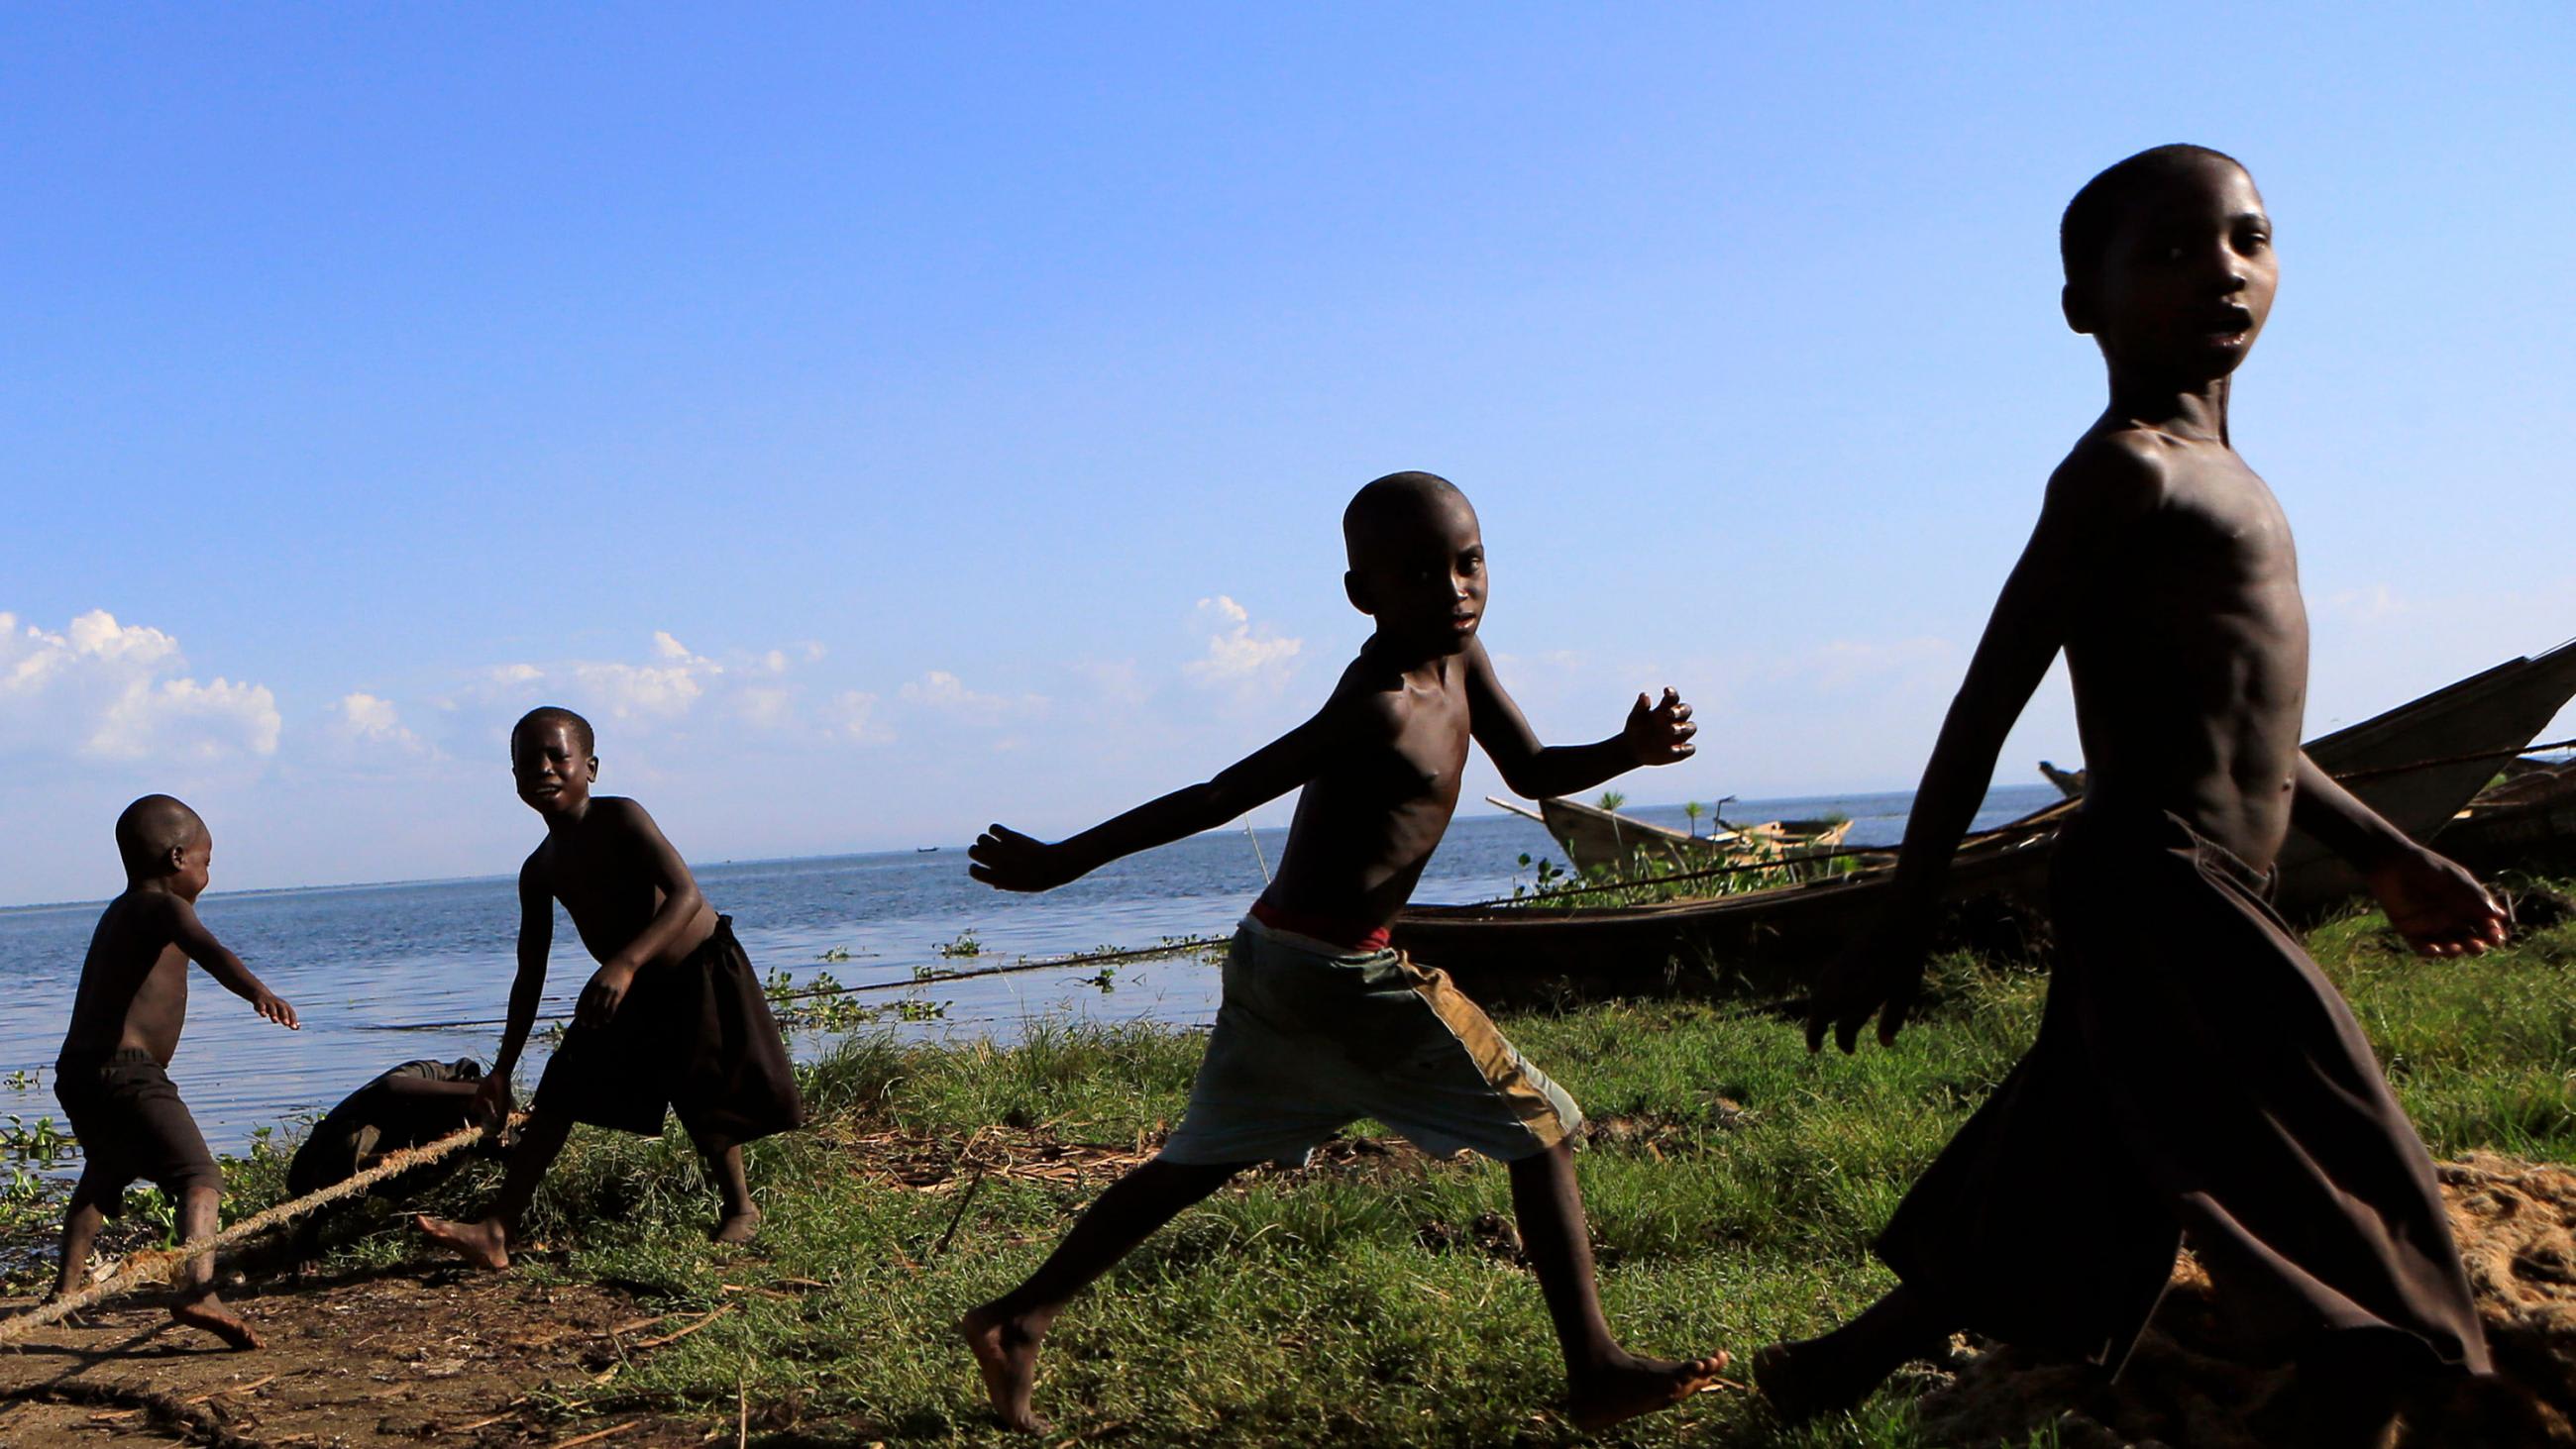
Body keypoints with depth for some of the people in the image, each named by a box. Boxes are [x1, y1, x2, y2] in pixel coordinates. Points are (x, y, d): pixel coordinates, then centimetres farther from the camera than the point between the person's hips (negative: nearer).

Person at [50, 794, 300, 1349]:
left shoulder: (117, 913, 21)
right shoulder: (160, 906, -8)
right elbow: (206, 949, -31)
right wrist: (257, 991, -48)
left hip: (76, 1072, 10)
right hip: (125, 1074, -10)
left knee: (102, 1176, 34)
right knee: (199, 1176, -19)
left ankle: (67, 1286, 50)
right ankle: (196, 1287, -40)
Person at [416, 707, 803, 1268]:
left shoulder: (619, 819, -21)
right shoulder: (539, 872, -2)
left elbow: (686, 895, -31)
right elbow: (530, 977, 5)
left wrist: (625, 963, -44)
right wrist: (502, 1069, 4)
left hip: (701, 976, -6)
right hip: (629, 991, 6)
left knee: (704, 1102, -2)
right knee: (557, 1095, -3)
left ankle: (740, 1209, 21)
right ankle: (497, 1230, -5)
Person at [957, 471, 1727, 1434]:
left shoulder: (1455, 658, 8)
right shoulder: (1383, 705, -19)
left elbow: (1533, 772, 17)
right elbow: (1221, 795, -18)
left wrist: (1631, 749, -2)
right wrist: (1061, 862, -13)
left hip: (1274, 961, 9)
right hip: (1339, 980, -9)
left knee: (1201, 1162, 19)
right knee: (1542, 1129, 1)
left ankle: (1018, 1320, 23)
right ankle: (1596, 1373, 4)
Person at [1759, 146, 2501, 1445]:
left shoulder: (2212, 479, 18)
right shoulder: (2124, 471, -11)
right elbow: (1987, 704, -14)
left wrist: (2382, 856, 26)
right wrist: (1901, 928, -14)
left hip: (2176, 910, 10)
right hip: (2160, 900, -10)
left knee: (2052, 1215, 19)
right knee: (2370, 1292, -8)